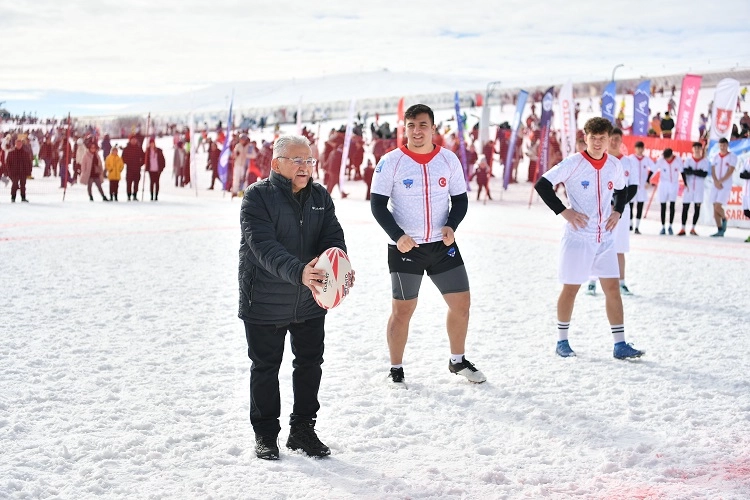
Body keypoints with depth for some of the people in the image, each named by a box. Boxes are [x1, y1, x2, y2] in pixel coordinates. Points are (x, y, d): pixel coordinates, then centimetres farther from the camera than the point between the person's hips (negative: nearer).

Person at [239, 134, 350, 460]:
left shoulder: (320, 197, 3)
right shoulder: (257, 196, -16)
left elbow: (333, 236, -5)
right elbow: (264, 246, -28)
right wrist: (298, 272, -44)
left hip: (310, 302, 5)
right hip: (265, 302, -5)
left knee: (310, 364, 13)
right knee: (265, 367, 8)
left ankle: (302, 430, 29)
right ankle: (265, 434, 24)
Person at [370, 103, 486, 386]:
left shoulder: (449, 159, 2)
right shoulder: (390, 162, -7)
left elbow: (460, 199, 8)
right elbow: (378, 204, -6)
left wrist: (451, 226, -11)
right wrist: (397, 236, -20)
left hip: (442, 245, 3)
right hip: (405, 247, -3)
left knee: (461, 302, 8)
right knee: (402, 310, 2)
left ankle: (458, 362, 28)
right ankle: (396, 370, 18)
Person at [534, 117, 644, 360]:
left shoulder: (615, 165, 4)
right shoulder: (573, 163, -11)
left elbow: (621, 191, 23)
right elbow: (542, 185, -12)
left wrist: (617, 212, 5)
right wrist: (564, 211, -16)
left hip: (605, 238, 4)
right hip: (578, 237, -4)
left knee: (613, 287, 2)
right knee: (571, 287, 4)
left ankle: (620, 345, 6)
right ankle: (562, 341, 18)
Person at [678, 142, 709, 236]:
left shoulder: (705, 161, 4)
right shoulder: (688, 160, 8)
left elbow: (705, 174, -9)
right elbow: (684, 172, -6)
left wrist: (692, 171, -14)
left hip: (699, 188, -1)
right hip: (688, 187, 1)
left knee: (697, 208, 0)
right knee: (685, 207, -1)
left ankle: (693, 229, 8)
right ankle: (683, 229, 2)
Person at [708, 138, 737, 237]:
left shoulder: (732, 157, -3)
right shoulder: (715, 157, 10)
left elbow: (730, 172, -10)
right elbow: (713, 171, 5)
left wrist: (720, 182, -14)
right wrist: (716, 182, -10)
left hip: (726, 186, -5)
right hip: (715, 186, 5)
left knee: (717, 206, -16)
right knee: (715, 208, 1)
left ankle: (724, 219, 14)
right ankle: (720, 231, 7)